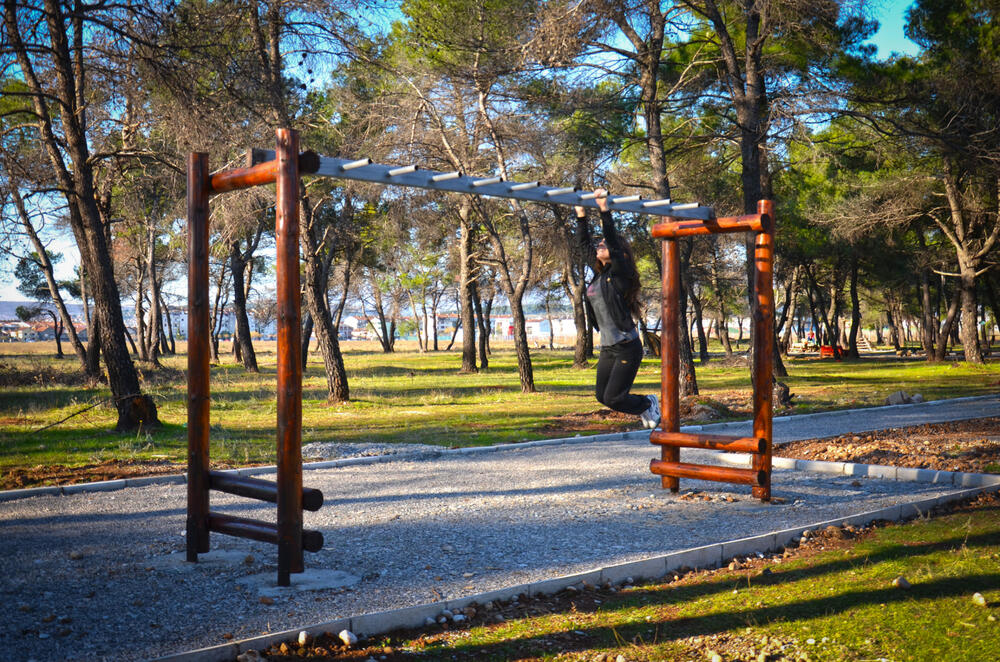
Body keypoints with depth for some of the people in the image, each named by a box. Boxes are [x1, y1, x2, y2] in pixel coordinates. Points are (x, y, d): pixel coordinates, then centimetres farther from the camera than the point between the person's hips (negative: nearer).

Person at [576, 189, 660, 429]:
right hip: (607, 348, 8)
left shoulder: (620, 274, -9)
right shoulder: (598, 275, 10)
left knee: (613, 398, -7)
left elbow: (613, 241, -20)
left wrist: (604, 209, -22)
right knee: (603, 396, 10)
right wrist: (581, 216, 16)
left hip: (627, 348, -8)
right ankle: (644, 406, 30)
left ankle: (648, 403, 21)